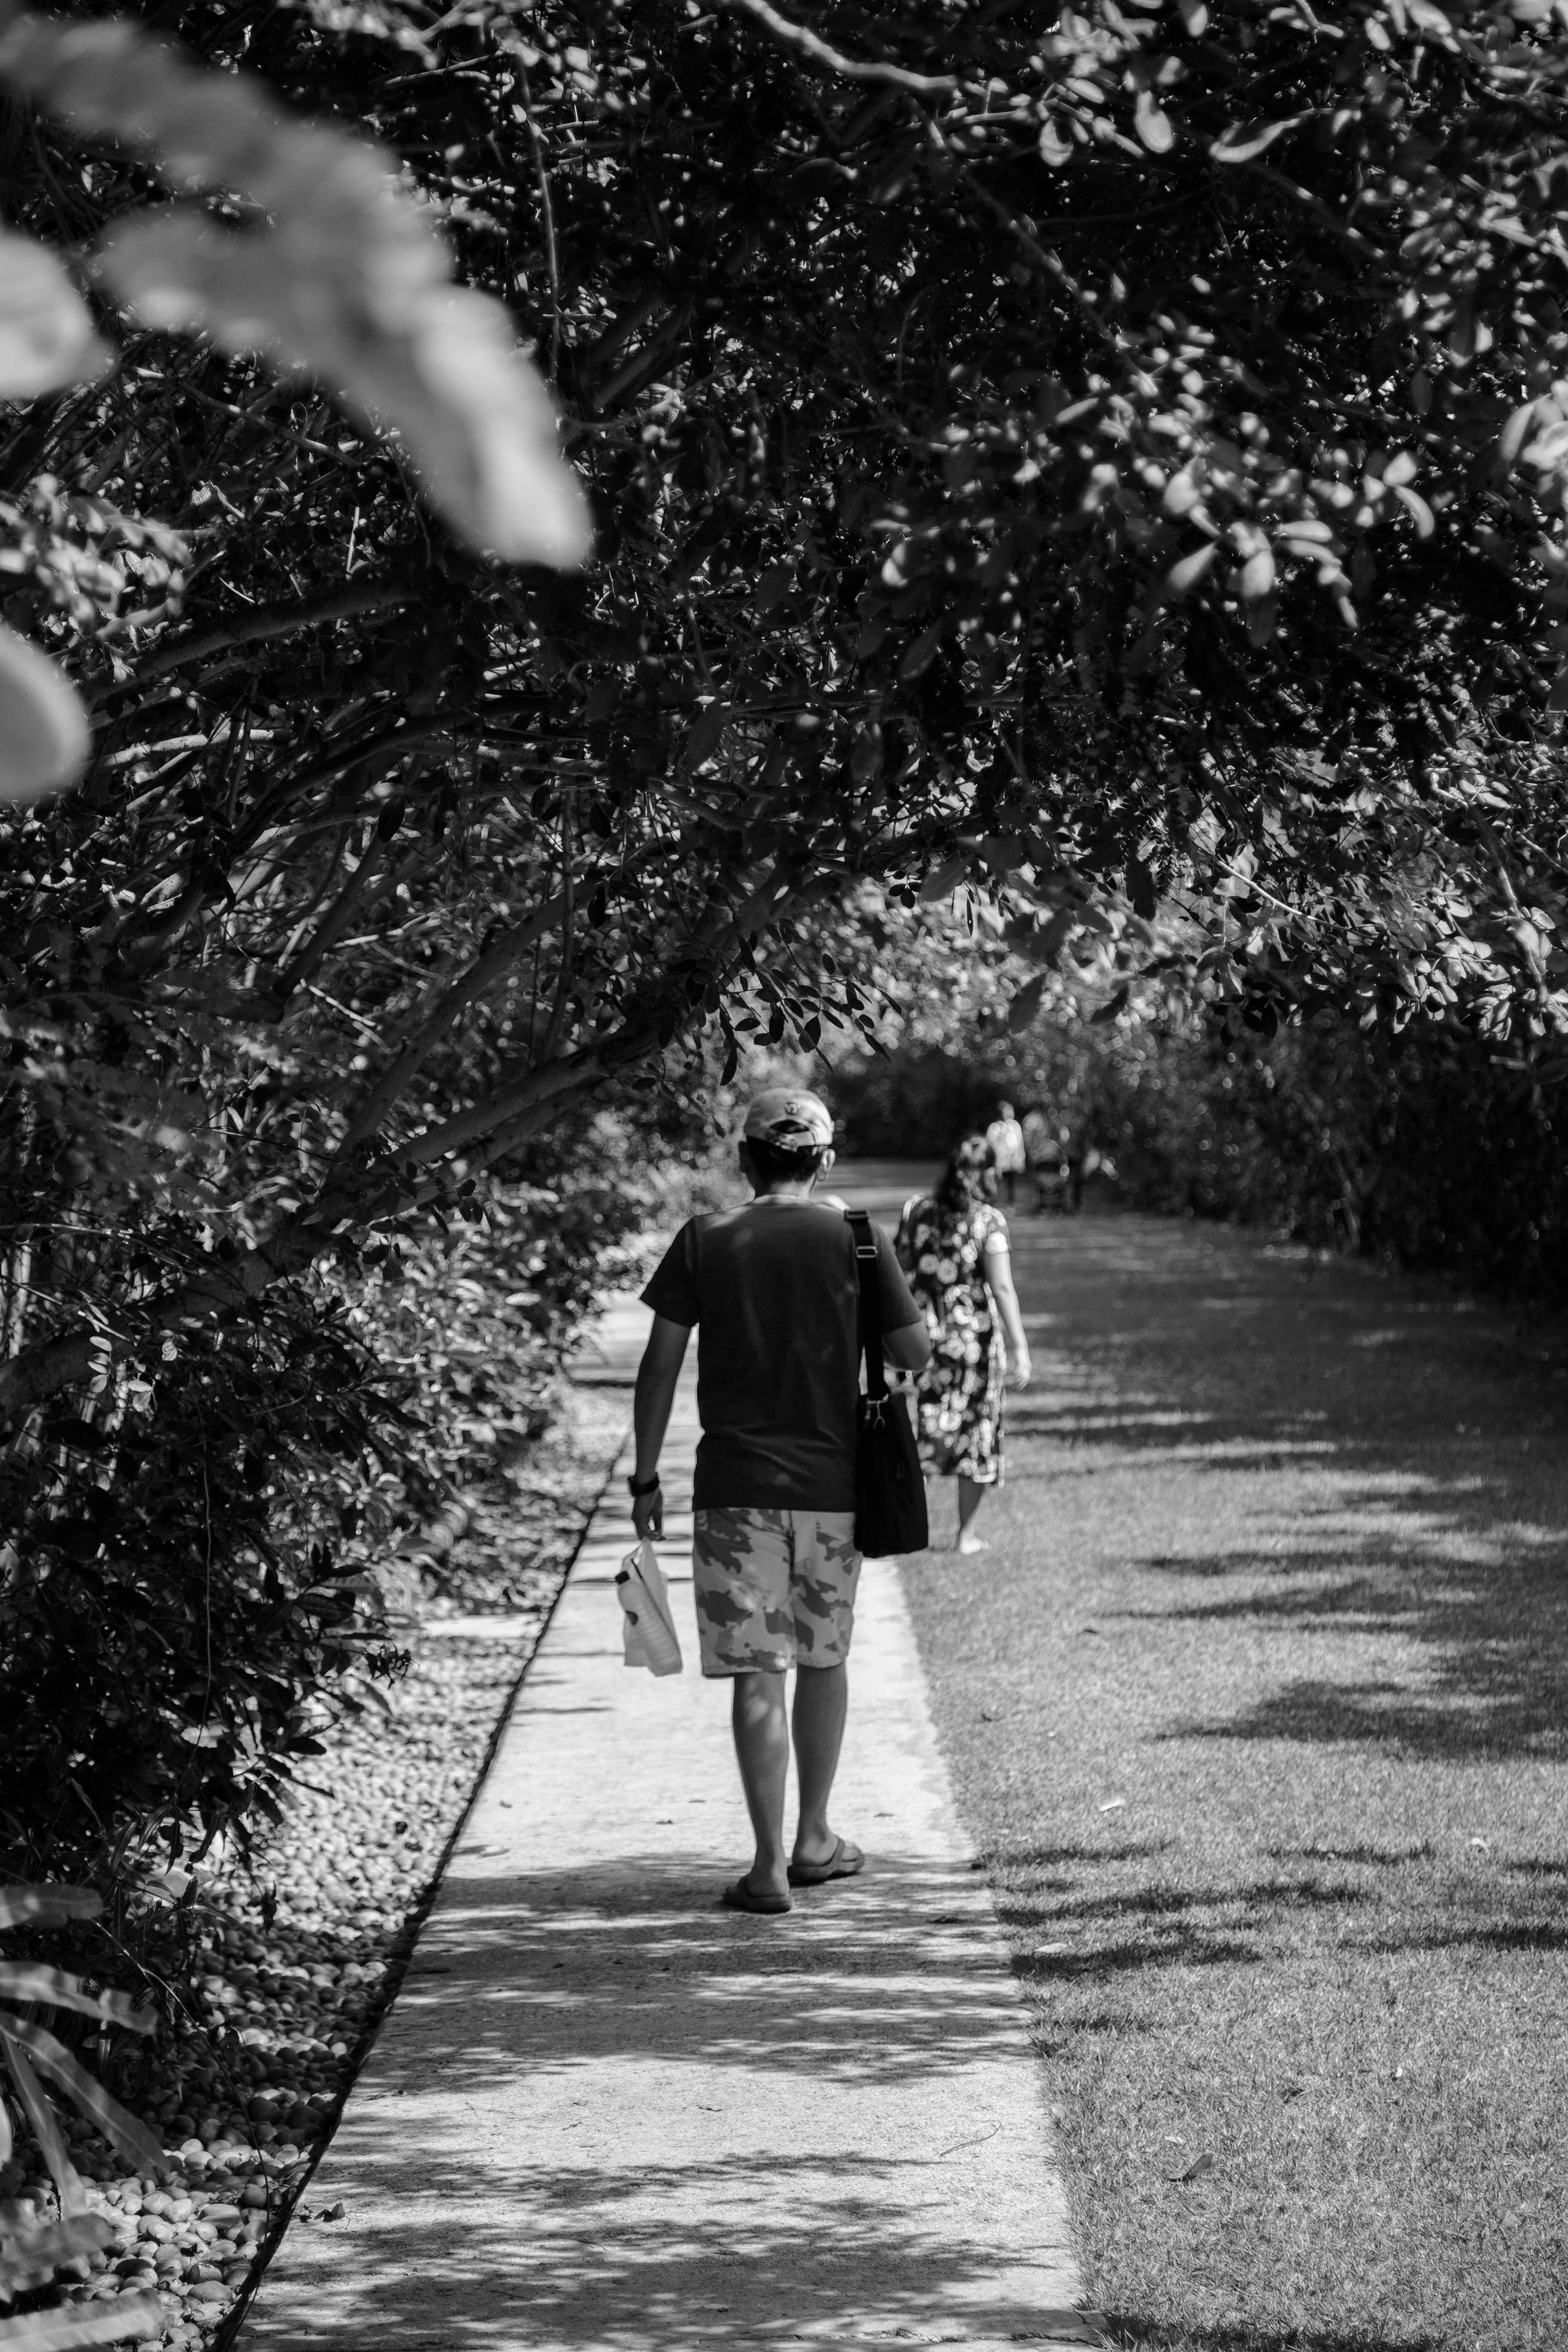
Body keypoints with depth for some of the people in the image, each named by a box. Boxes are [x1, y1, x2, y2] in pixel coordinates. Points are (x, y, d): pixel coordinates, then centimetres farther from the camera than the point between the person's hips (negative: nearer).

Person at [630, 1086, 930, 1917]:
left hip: (736, 1488, -1)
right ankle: (814, 1840, 27)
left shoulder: (705, 1241, -2)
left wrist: (645, 1477, 5)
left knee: (755, 1673, -1)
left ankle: (770, 1865, -4)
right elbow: (914, 1353, 3)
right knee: (823, 1657, 18)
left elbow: (660, 1364, -2)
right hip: (833, 1483, 1)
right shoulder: (857, 1241, -1)